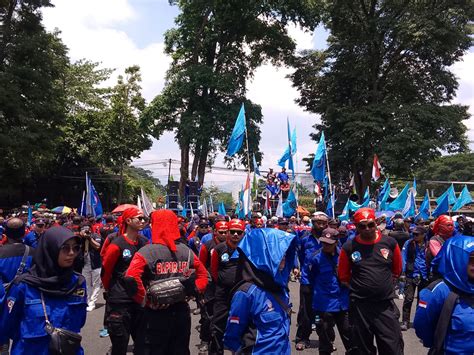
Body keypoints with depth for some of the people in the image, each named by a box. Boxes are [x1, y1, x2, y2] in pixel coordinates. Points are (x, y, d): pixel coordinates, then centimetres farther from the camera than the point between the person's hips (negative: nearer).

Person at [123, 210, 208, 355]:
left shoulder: (146, 252, -13)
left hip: (155, 315, -4)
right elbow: (203, 274, 9)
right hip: (181, 313, 4)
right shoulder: (187, 251, 1)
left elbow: (131, 278, -26)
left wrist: (144, 300, -15)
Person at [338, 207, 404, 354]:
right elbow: (343, 276, 6)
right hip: (360, 305, 0)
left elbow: (397, 270, 11)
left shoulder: (390, 243, -2)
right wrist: (358, 287, 7)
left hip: (386, 305, 1)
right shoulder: (349, 247, -5)